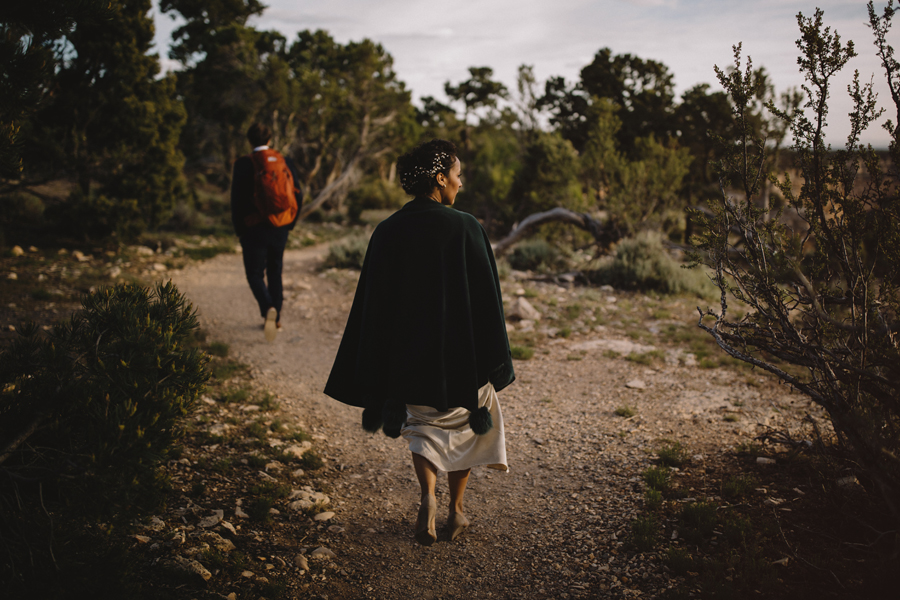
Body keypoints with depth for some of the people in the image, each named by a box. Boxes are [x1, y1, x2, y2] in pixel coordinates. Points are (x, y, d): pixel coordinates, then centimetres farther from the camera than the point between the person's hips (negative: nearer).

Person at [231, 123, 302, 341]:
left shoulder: (244, 164, -9)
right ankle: (275, 317, 27)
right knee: (275, 272, 18)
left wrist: (239, 229, 2)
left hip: (254, 229, -4)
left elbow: (237, 199, -9)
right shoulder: (285, 163, 2)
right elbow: (297, 196, 3)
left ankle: (268, 309, -22)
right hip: (280, 229, 4)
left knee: (255, 274, 4)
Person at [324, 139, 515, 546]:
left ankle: (428, 496, -5)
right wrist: (493, 361, 0)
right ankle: (455, 512, 29)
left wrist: (374, 381, 4)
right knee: (465, 423, 21)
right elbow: (485, 296, -11)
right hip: (460, 352, -2)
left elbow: (372, 306, -3)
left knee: (422, 425, 21)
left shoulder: (387, 233, -5)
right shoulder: (465, 229, -13)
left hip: (407, 355, 2)